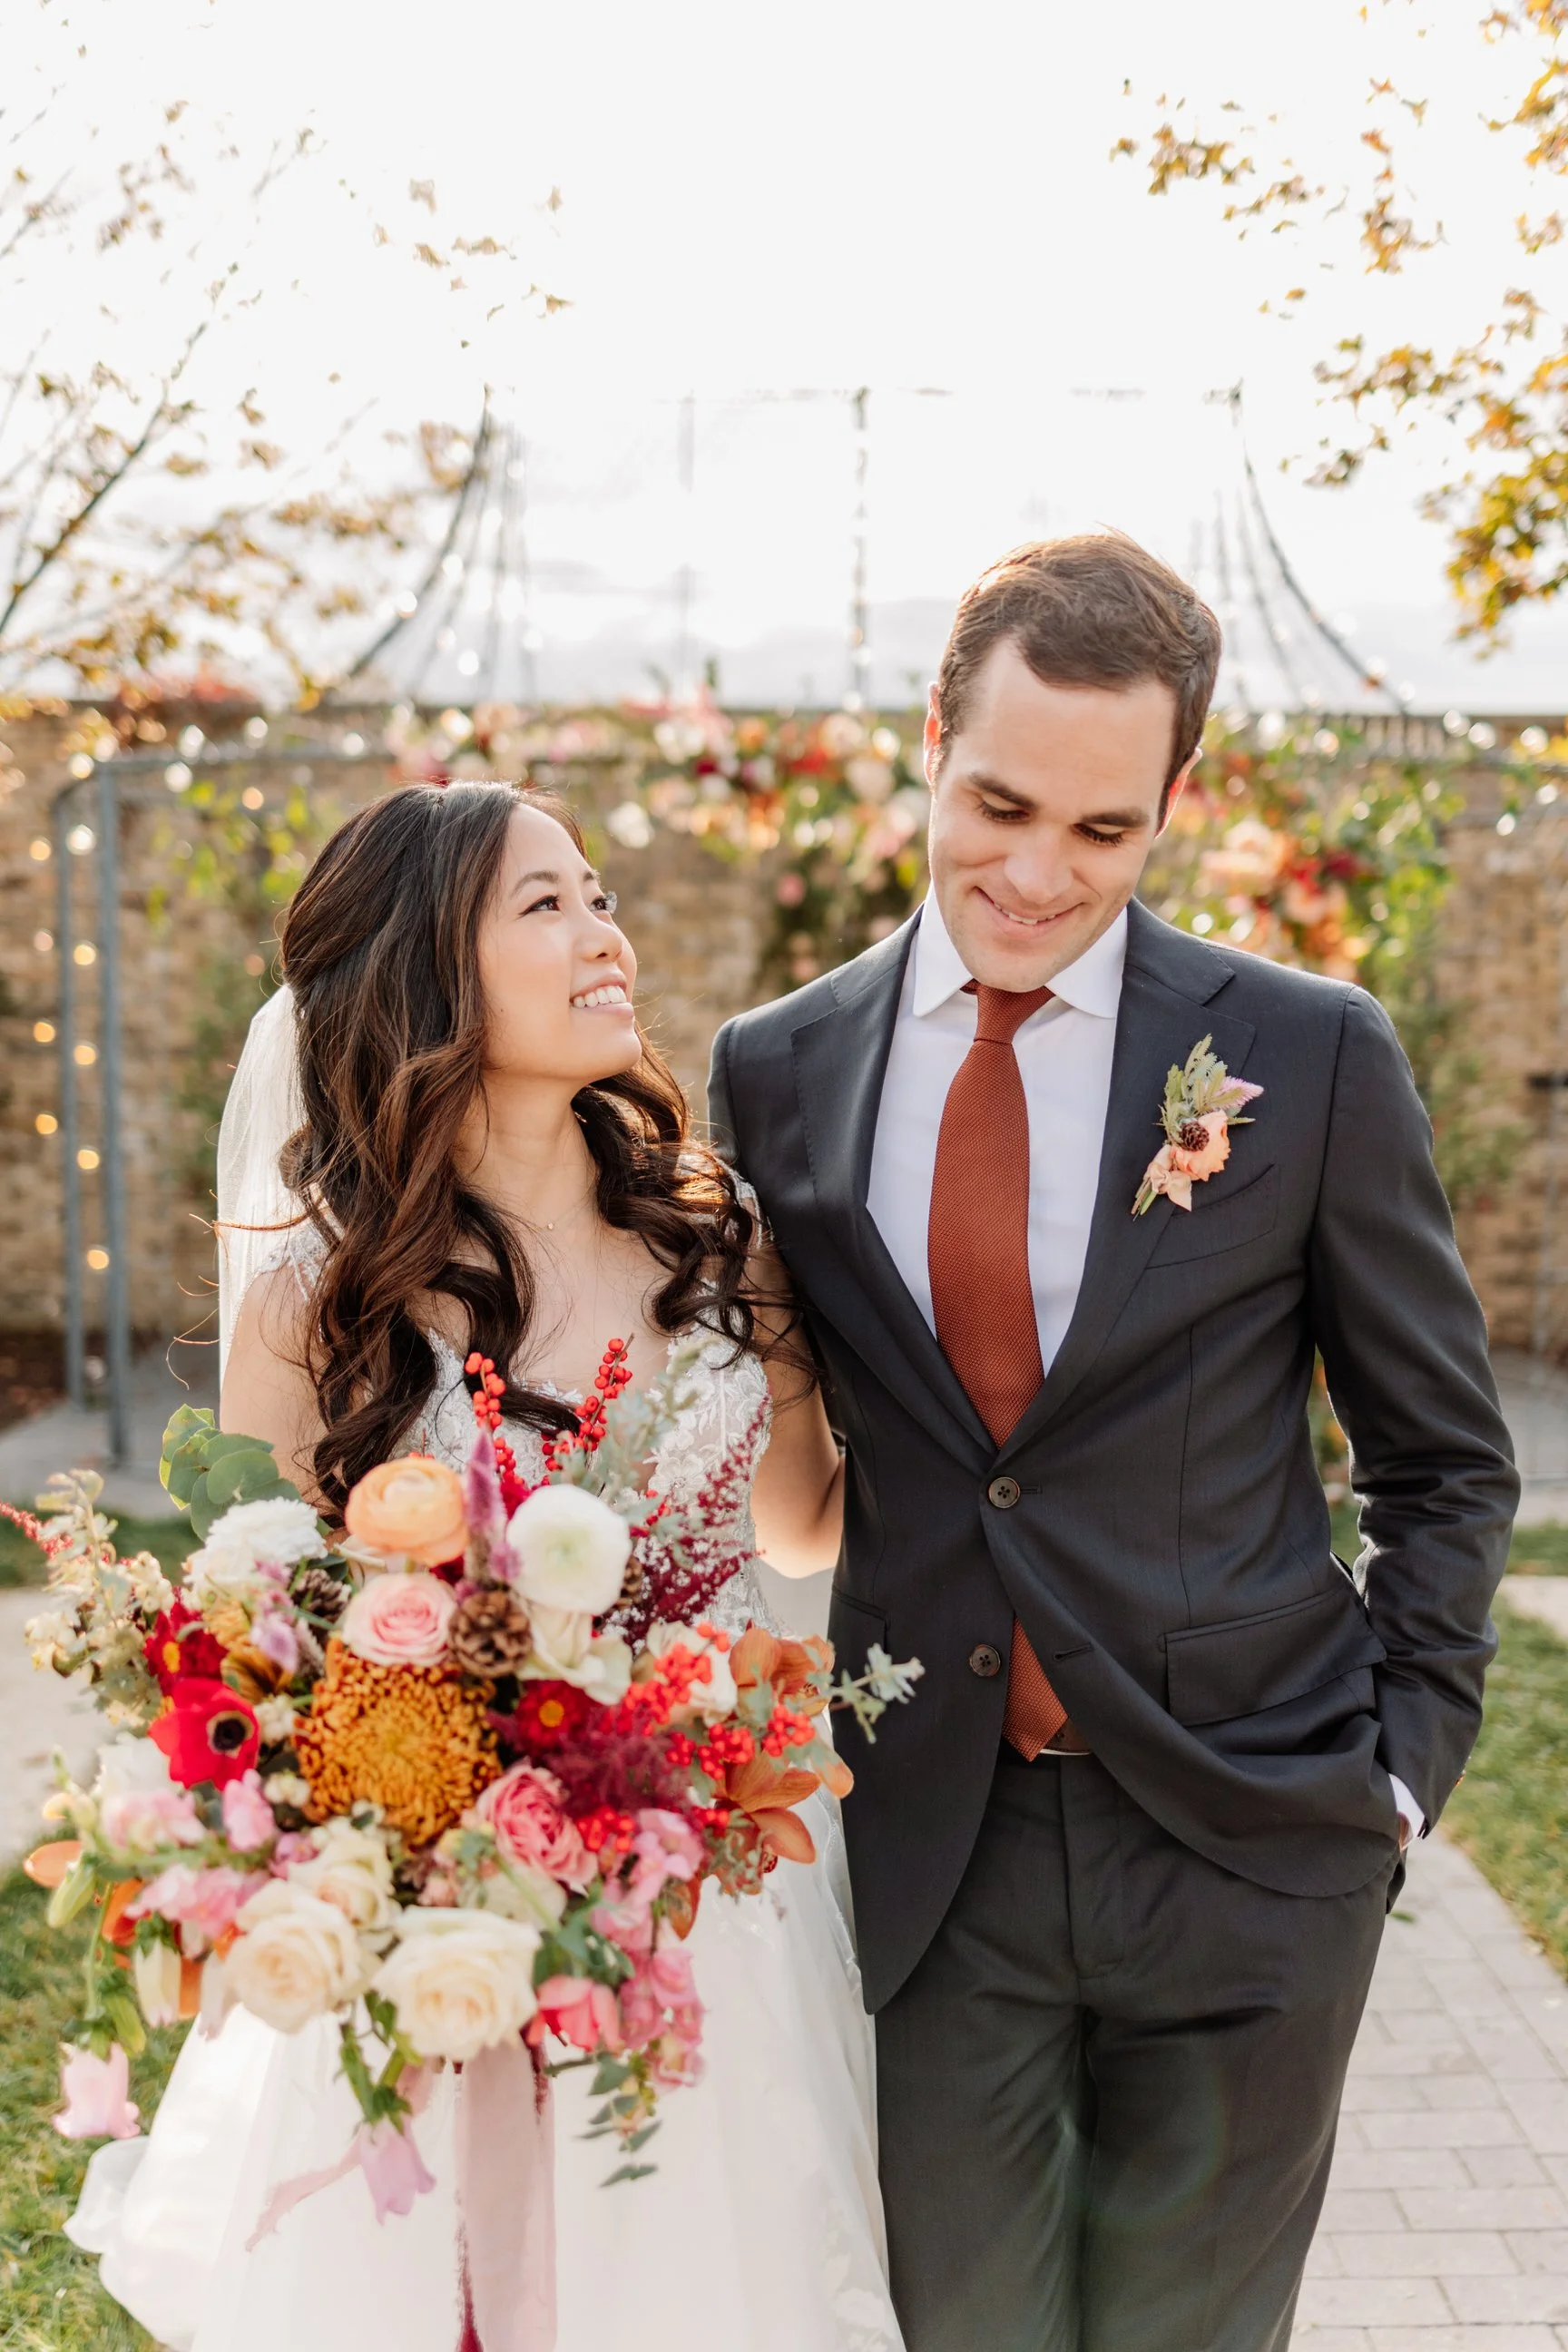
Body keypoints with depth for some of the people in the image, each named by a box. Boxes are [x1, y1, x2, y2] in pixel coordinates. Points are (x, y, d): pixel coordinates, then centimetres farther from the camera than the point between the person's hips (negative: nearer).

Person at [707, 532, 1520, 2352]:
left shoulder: (1311, 1058, -5)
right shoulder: (774, 1074, 2)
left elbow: (1444, 1459, 3)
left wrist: (1403, 1759, -3)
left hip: (1242, 1852, -1)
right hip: (928, 1846, 2)